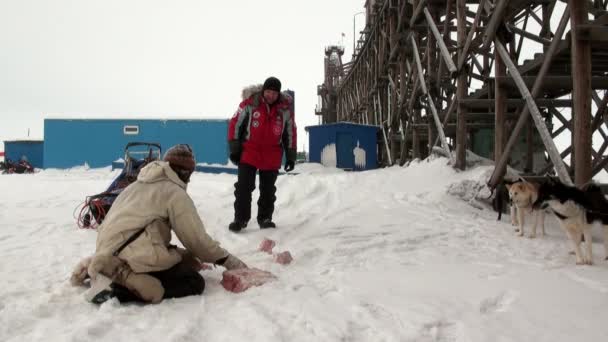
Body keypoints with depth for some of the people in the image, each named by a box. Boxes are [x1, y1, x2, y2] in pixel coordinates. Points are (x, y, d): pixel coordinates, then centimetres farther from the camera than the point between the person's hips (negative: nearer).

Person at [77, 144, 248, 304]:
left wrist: (187, 256, 22)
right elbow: (196, 238, -2)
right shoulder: (175, 192, -3)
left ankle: (115, 275, 6)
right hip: (135, 256, -9)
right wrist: (229, 260, 10)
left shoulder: (138, 185, 22)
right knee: (195, 282, -3)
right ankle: (121, 288, -18)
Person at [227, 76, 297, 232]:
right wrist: (234, 149, -4)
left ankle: (265, 218, 23)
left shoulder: (286, 107, -4)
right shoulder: (250, 103, -11)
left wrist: (291, 155, 7)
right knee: (244, 187, -4)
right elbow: (235, 123, -3)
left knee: (268, 189, 10)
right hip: (249, 151, -2)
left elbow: (290, 132, 7)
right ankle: (240, 218, 5)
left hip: (272, 155, 2)